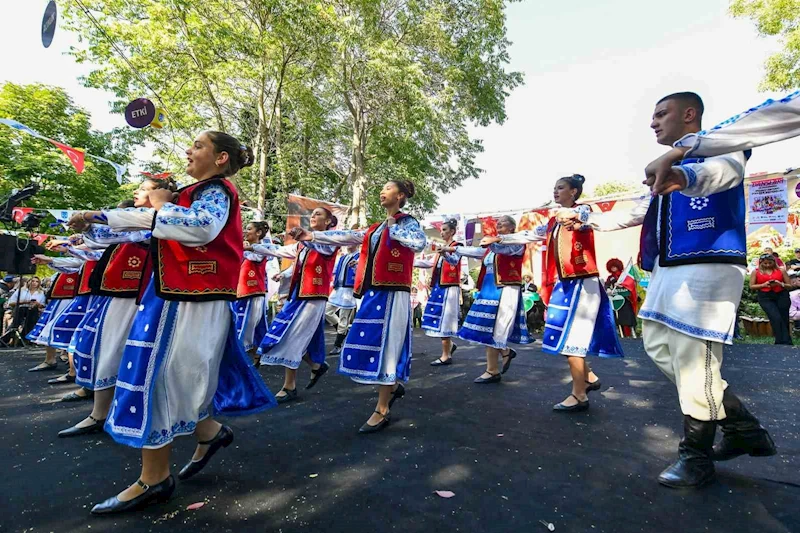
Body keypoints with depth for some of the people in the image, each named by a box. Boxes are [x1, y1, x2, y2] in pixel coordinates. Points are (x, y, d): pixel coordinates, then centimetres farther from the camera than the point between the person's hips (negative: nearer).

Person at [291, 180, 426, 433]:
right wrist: (312, 236, 7)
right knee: (369, 343, 9)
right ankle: (393, 386, 32)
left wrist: (393, 229, -11)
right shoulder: (376, 227, 19)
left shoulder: (407, 222, -1)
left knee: (384, 345, -5)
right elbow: (348, 237, 12)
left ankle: (382, 411, 6)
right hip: (373, 292, 7)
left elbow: (420, 243, -23)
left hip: (392, 294, -7)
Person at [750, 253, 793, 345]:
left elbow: (790, 285, 9)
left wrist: (780, 284, -11)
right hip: (765, 298, -2)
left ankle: (784, 342, 15)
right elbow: (752, 286, 5)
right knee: (776, 319, -14)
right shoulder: (756, 272, 5)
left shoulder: (781, 270, 7)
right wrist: (764, 285, -11)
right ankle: (785, 342, -9)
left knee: (784, 319, 4)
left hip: (782, 296, 2)